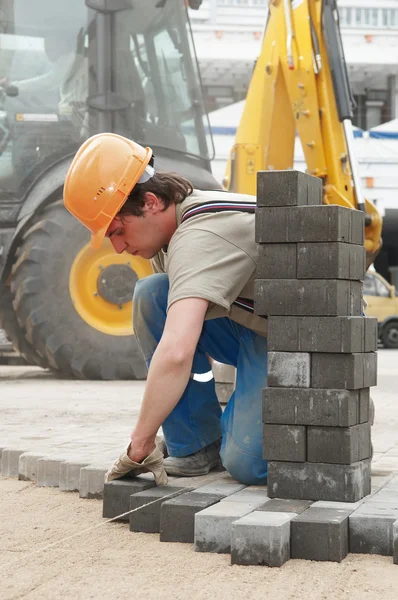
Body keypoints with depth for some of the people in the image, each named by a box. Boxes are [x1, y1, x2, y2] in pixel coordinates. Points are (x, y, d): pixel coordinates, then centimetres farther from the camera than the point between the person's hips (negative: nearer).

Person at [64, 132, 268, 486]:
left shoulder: (200, 237, -32)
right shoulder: (169, 227, 0)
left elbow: (176, 353, -44)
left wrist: (140, 444, -35)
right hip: (250, 326, 9)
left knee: (247, 464, -26)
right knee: (150, 295, -13)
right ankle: (196, 446, -6)